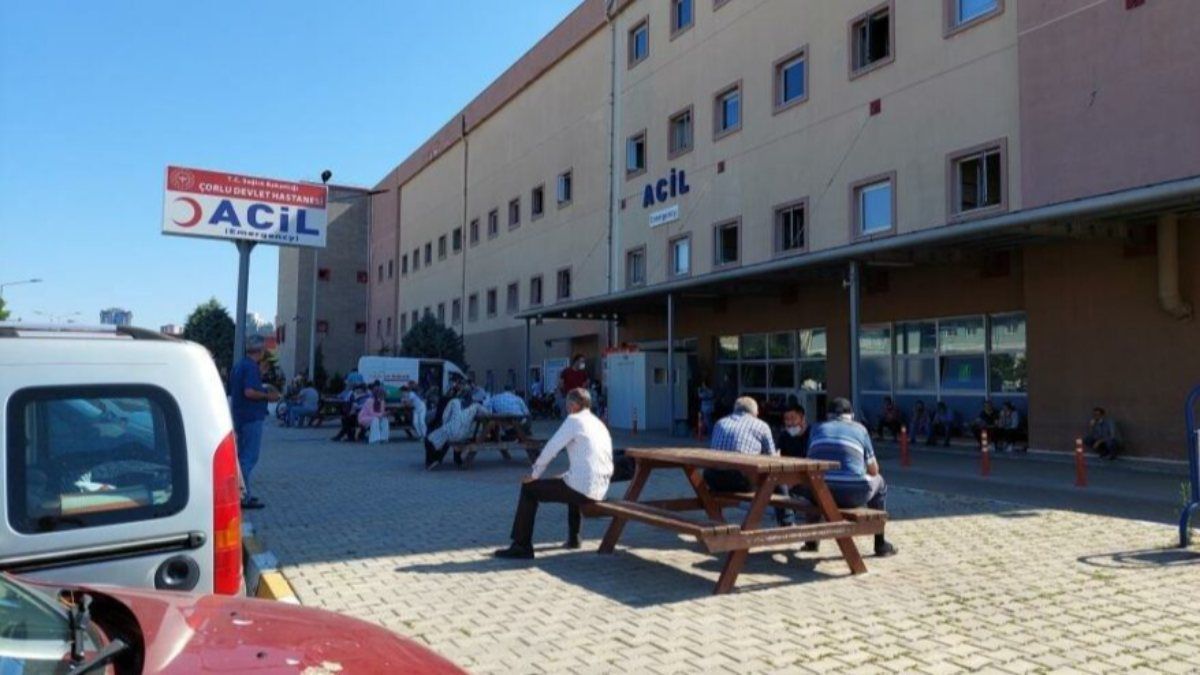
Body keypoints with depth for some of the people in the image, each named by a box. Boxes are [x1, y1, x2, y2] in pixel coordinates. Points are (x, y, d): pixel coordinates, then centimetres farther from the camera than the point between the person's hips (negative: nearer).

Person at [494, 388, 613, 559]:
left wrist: (535, 473, 5)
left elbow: (551, 448, -6)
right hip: (600, 490, 8)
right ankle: (573, 538, 45)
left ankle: (521, 546, 6)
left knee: (529, 488, 5)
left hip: (583, 489, -8)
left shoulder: (574, 420, -6)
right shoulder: (600, 424, 17)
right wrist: (566, 476, 24)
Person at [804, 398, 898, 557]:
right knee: (879, 482, 30)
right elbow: (873, 470, 16)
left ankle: (811, 541, 41)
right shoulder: (860, 429, 13)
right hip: (853, 495, -2)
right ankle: (881, 545, 34)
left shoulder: (818, 429, 17)